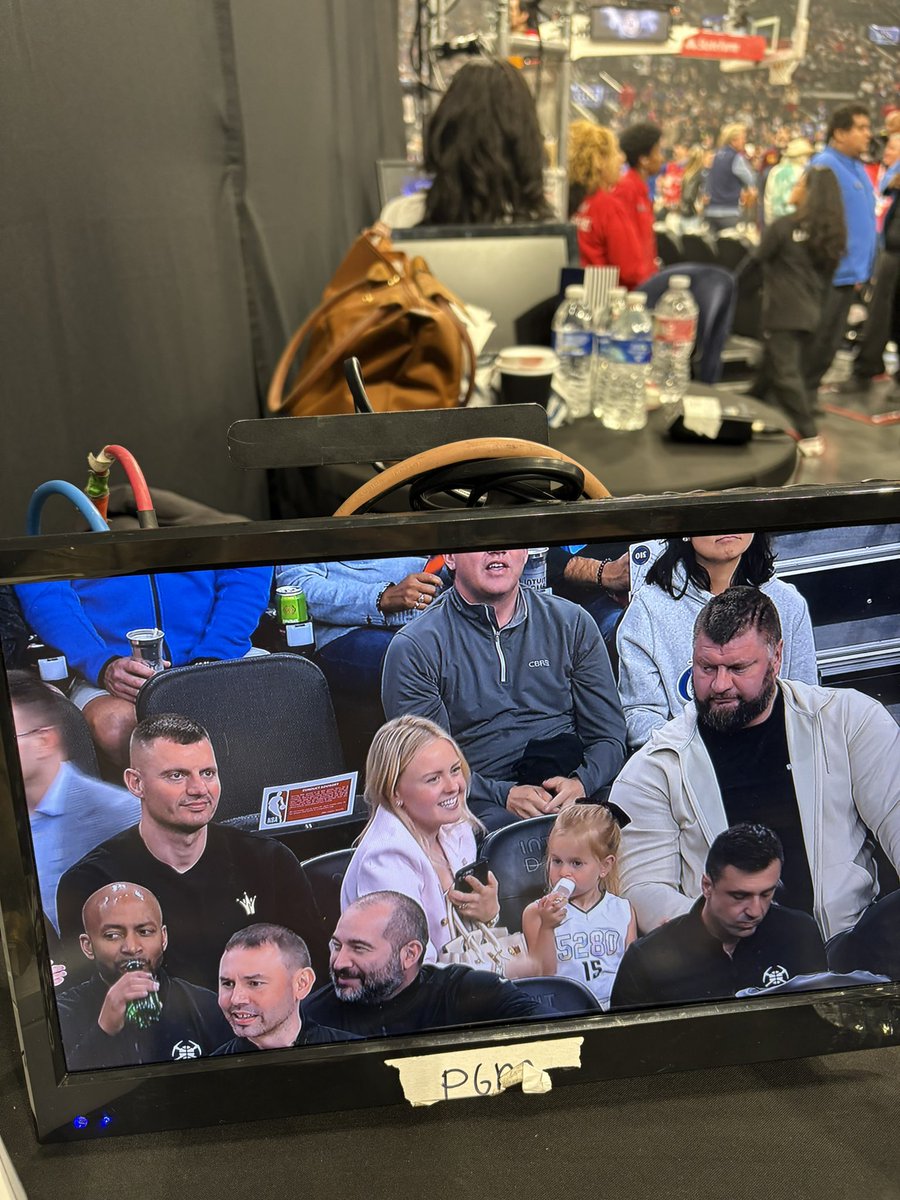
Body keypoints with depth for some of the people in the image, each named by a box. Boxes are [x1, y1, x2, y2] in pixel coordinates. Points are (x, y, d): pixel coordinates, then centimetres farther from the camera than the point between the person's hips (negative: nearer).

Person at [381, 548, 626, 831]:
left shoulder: (572, 623, 10)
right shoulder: (414, 649, 1)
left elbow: (609, 734, 8)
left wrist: (581, 782, -15)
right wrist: (504, 794, -20)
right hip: (484, 806, -4)